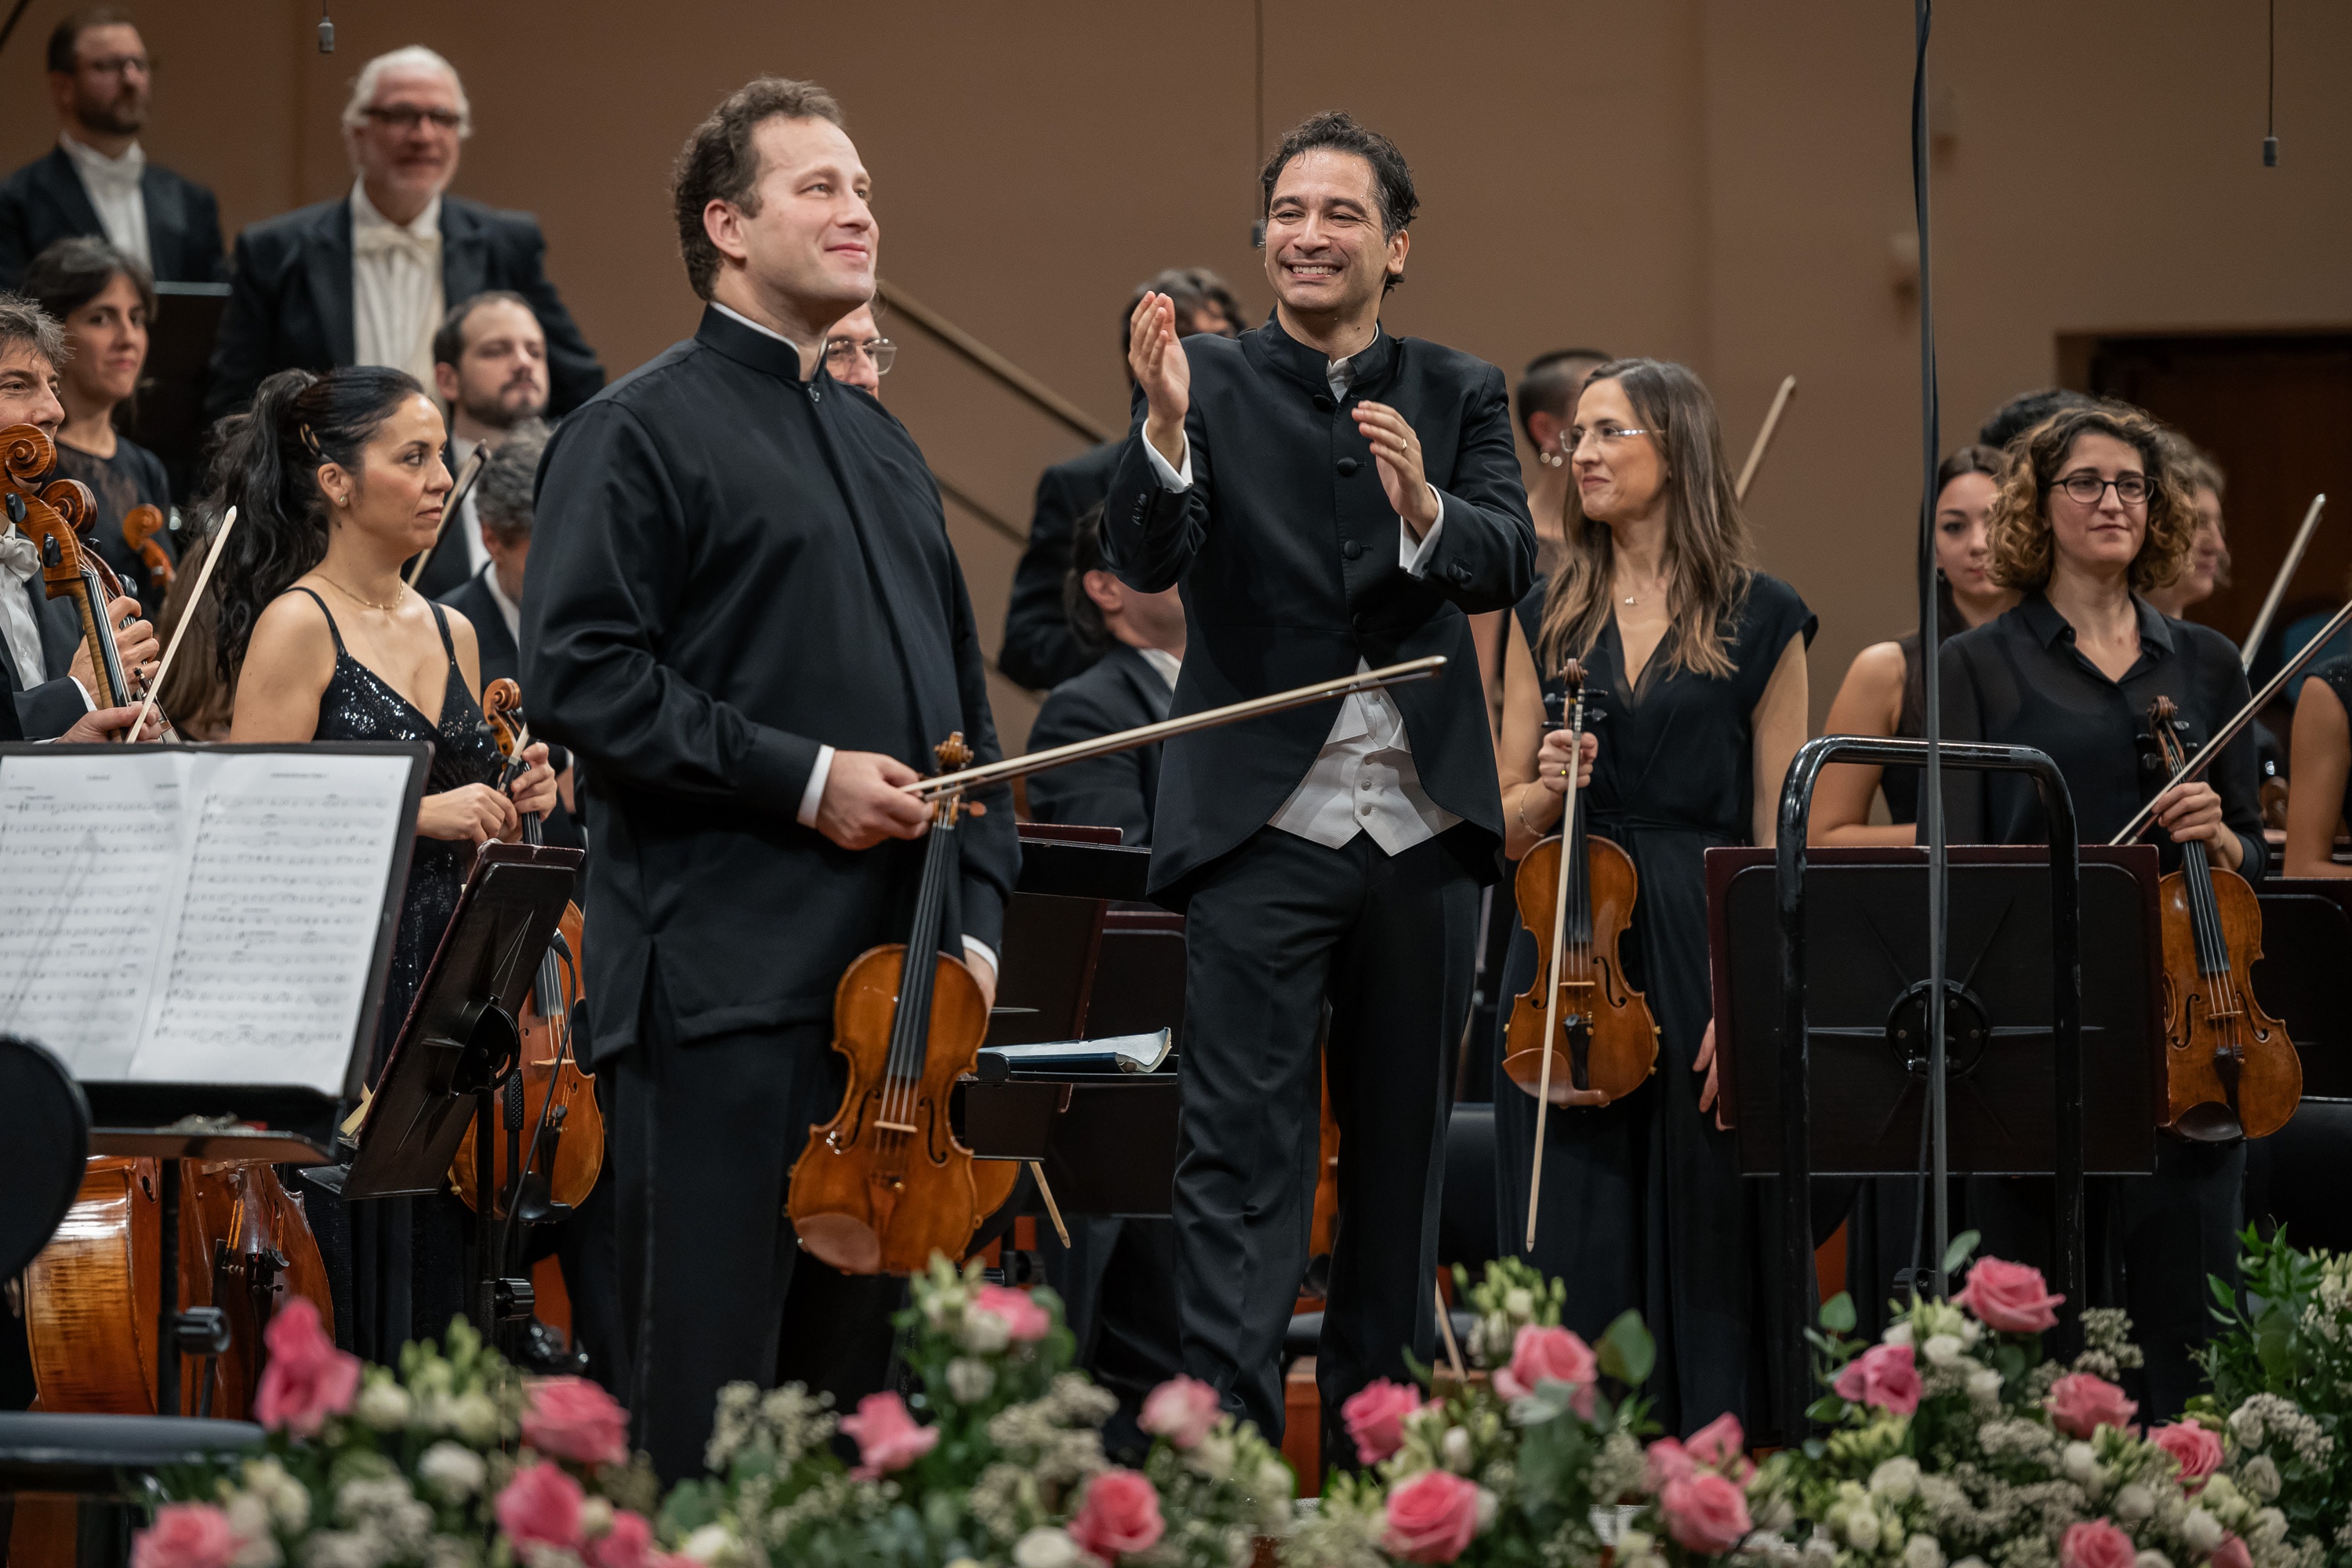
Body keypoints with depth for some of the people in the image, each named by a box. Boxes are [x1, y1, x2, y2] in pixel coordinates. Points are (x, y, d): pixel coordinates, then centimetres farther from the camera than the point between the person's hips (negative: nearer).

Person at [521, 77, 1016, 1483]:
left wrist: (979, 912, 11)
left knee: (861, 1360, 11)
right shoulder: (641, 434, -4)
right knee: (712, 1365, -7)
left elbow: (962, 698, 24)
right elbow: (582, 676, -14)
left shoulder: (883, 445, 20)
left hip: (893, 984, 8)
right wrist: (800, 777, -17)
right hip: (726, 983, -7)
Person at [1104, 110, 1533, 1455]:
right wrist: (1167, 435, -31)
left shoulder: (1459, 397, 8)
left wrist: (1426, 510, -30)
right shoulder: (1211, 385, 2)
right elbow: (1148, 563, -12)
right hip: (1264, 827, -3)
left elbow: (1509, 566, -8)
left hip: (1423, 832, 3)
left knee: (1402, 1147, 12)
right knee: (1245, 1153, -8)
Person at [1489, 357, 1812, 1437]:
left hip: (1706, 954, -3)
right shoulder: (1547, 620, 12)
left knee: (1705, 1243, 0)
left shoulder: (1762, 621, 2)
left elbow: (1778, 834, -1)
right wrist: (1545, 789, -10)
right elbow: (1505, 825, 13)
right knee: (1574, 1247, 1)